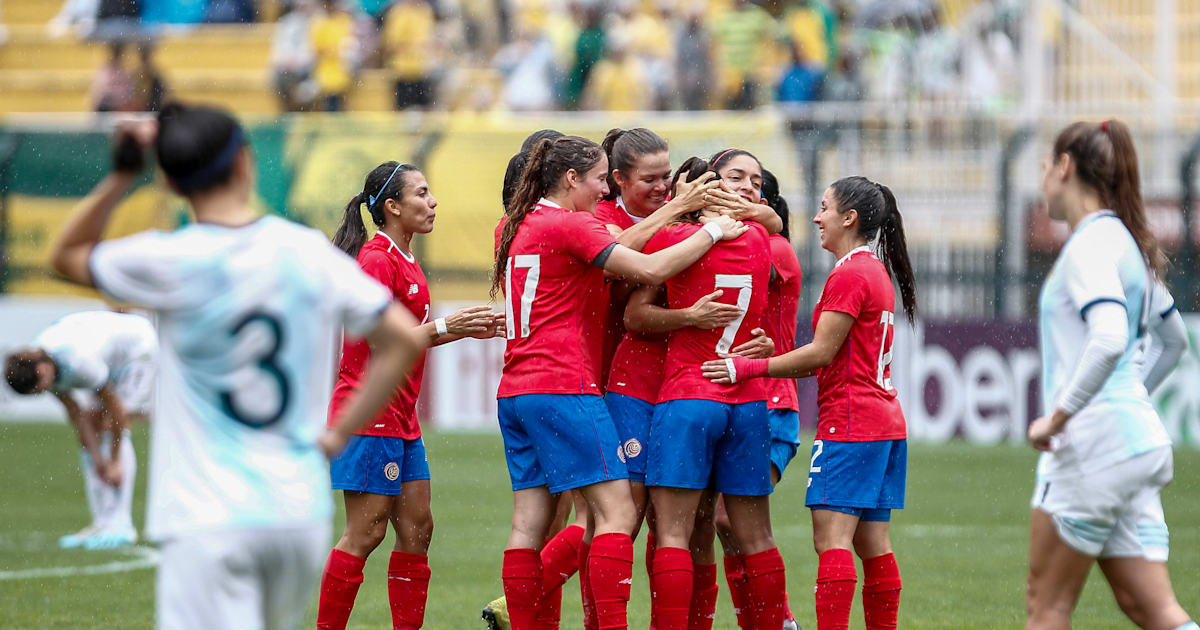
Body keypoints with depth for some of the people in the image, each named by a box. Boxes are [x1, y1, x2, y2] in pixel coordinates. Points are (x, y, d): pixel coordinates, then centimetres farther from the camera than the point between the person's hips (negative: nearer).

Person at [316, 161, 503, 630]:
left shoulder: (403, 260, 15)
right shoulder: (377, 260, -14)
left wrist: (464, 329, 11)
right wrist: (444, 327, -18)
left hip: (400, 417, 10)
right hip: (371, 414, -10)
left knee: (416, 529, 8)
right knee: (365, 533, -7)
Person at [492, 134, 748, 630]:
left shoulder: (515, 227, 17)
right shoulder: (569, 225, -8)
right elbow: (649, 269, -14)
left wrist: (672, 213, 20)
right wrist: (710, 233, -2)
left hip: (516, 391, 9)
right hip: (564, 389, -9)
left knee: (530, 524, 6)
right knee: (617, 514, -9)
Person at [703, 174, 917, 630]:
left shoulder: (848, 275, -11)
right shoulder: (877, 272, 18)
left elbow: (821, 353, -14)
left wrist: (751, 368, -11)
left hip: (849, 422, -10)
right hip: (886, 425, 10)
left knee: (831, 537, -12)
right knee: (873, 543, 9)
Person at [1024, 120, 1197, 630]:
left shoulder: (1090, 245, -13)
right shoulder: (1129, 242, 17)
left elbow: (1109, 340, -29)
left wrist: (1058, 416, -23)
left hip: (1095, 441, -9)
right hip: (1139, 440, 9)